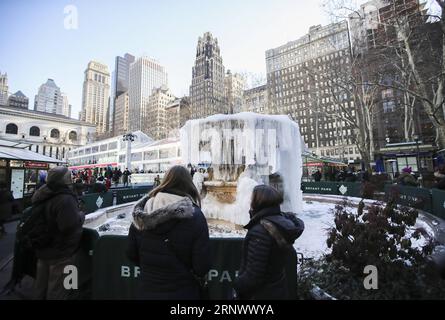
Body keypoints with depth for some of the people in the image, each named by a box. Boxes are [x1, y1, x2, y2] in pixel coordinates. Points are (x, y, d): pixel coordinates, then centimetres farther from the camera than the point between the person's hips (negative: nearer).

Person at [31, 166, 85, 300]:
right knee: (58, 290, 9)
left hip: (43, 249, 9)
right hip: (61, 252, -9)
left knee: (41, 287, 27)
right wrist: (81, 215, -18)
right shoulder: (65, 199, -29)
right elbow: (71, 225, -35)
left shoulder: (42, 196, 2)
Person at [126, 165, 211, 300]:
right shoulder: (195, 216, -22)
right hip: (182, 292, -2)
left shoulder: (142, 212, -12)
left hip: (146, 291, 3)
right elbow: (202, 268, -20)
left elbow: (131, 255, -2)